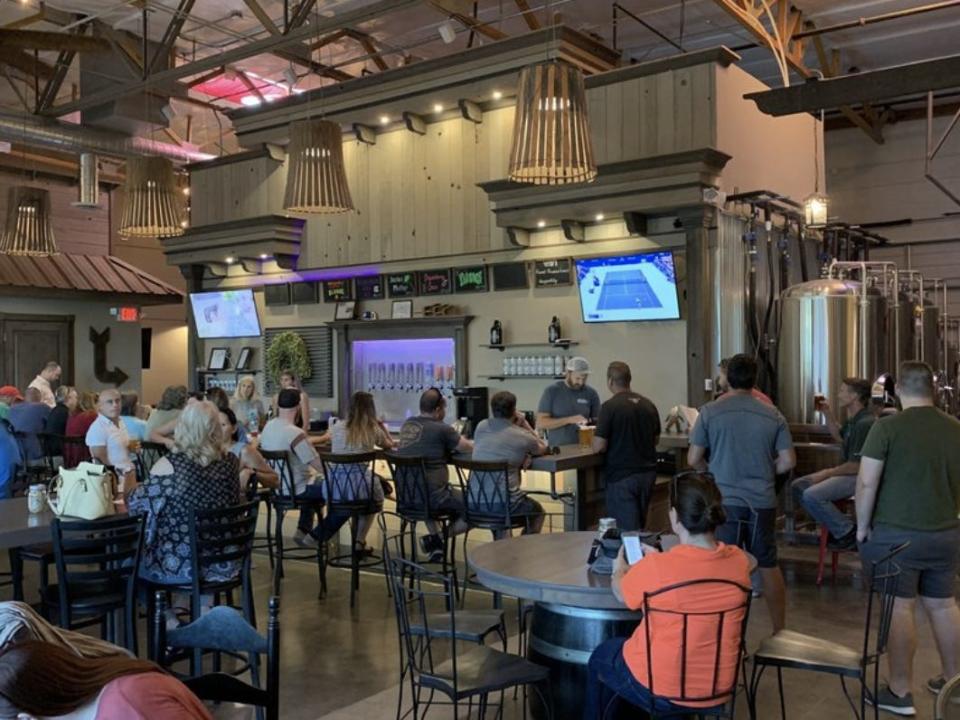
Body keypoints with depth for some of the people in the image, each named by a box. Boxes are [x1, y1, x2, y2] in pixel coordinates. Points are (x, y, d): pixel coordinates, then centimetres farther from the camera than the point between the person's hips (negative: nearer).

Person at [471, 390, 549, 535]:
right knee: (537, 511, 27)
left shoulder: (481, 427, 3)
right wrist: (525, 424, 16)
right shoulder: (522, 436, -7)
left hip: (475, 502, 5)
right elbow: (543, 448, 15)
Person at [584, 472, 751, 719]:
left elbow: (621, 593, -4)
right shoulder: (739, 560, -13)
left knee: (599, 657, 27)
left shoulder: (654, 569, -26)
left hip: (660, 690, -5)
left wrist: (619, 570, 17)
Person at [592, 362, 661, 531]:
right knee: (640, 526, 17)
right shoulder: (649, 405, 6)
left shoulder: (609, 407, -14)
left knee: (628, 531, -2)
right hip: (647, 472, 6)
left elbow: (598, 446, -15)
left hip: (622, 475, -6)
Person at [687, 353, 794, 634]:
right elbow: (788, 461, 0)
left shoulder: (710, 412, -6)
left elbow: (693, 460, -5)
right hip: (763, 501, 3)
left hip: (724, 501, -2)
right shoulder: (772, 414, 0)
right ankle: (780, 631, 25)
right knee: (769, 565, 15)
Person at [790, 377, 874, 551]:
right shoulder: (853, 419, 9)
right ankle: (838, 525, 6)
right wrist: (827, 413, 17)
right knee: (798, 486, 7)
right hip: (848, 472, 11)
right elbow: (840, 437, 30)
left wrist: (827, 473, -14)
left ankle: (848, 533, -13)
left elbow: (857, 466, -25)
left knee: (811, 496, -27)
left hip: (859, 477, -11)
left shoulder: (865, 423, -23)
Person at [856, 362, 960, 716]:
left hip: (896, 534, -5)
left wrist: (862, 525, -2)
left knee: (899, 608, 1)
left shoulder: (887, 426, -13)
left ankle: (900, 692, 9)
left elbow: (866, 482, -14)